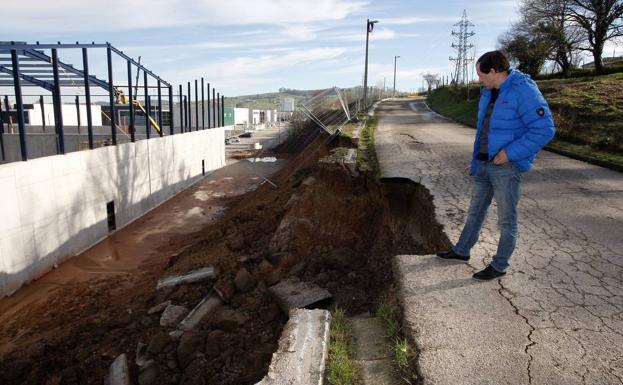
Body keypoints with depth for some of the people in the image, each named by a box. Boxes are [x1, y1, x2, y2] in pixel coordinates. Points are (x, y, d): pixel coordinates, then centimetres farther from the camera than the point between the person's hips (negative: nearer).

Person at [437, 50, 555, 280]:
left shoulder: (523, 91, -15)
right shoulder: (488, 92, 10)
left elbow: (544, 129, -20)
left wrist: (509, 153, -21)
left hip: (506, 167, -8)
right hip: (483, 165, 8)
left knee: (506, 220, 5)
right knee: (475, 211, 19)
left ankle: (499, 266, 18)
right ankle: (461, 251, 34)